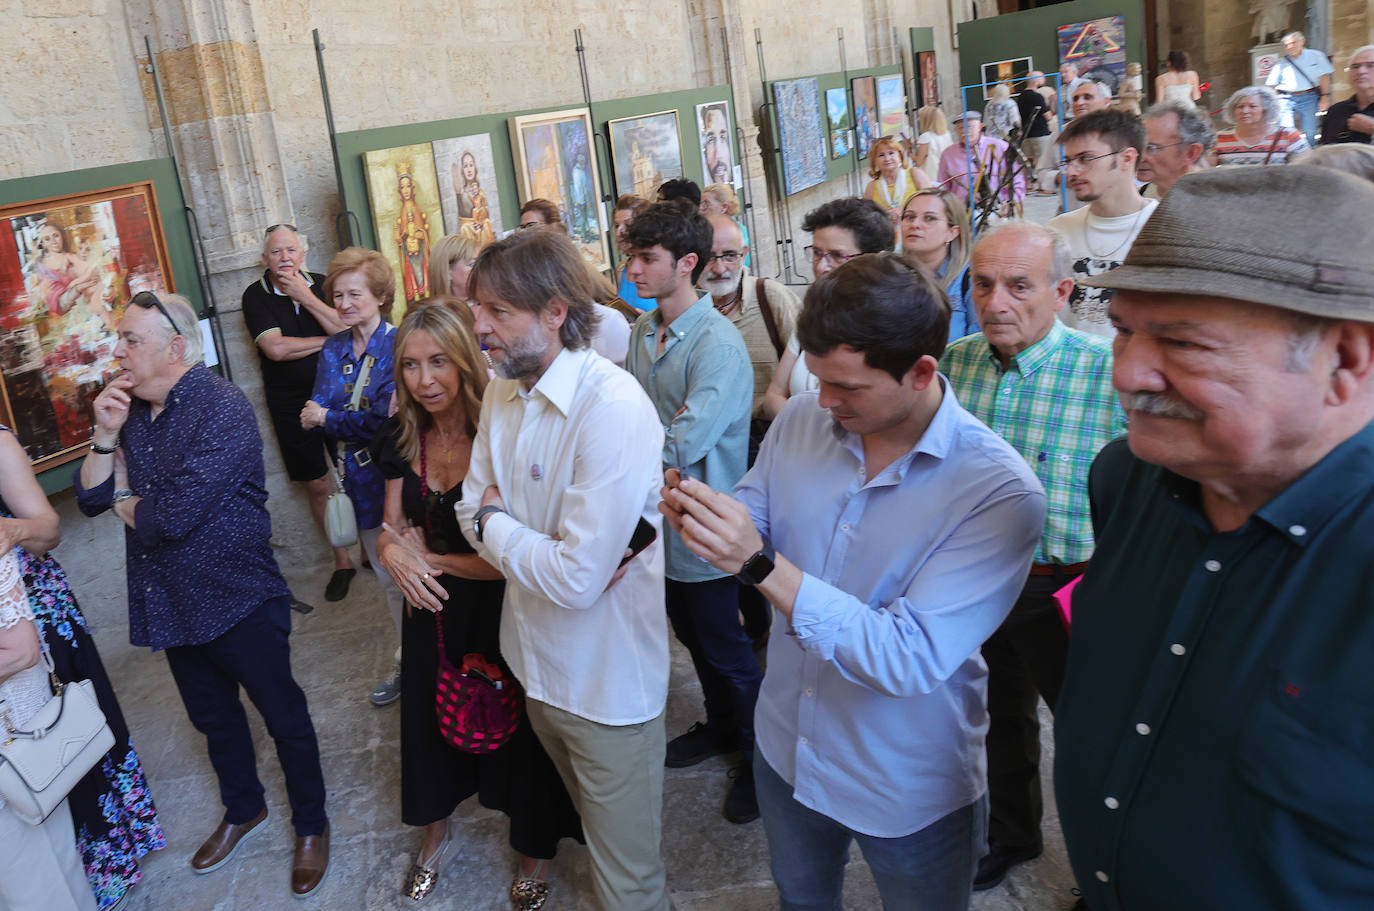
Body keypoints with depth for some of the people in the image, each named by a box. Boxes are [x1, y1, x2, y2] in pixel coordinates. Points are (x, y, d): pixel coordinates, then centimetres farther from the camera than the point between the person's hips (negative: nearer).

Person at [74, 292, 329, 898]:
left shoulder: (222, 411, -21)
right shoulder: (132, 408, 4)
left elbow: (173, 515, -27)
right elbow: (90, 498, 2)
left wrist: (124, 504, -7)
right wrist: (106, 434, -13)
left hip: (240, 603, -8)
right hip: (171, 605, 8)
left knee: (284, 717, 8)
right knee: (213, 717, 24)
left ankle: (311, 826, 28)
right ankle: (243, 809, 47)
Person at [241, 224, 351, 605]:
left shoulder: (321, 285, 2)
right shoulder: (256, 296, -4)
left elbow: (345, 331, -10)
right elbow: (276, 348, -17)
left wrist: (306, 296, -14)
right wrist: (327, 340, -9)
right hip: (290, 401, -1)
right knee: (317, 484, 6)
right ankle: (342, 560, 19)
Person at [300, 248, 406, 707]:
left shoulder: (399, 345, -13)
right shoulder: (333, 351, 7)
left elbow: (387, 419, -20)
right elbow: (317, 415, 3)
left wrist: (328, 418, -11)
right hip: (362, 480, 6)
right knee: (388, 578, 18)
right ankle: (408, 660, 34)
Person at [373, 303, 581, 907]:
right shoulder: (403, 440, -4)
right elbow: (393, 530, 6)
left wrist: (433, 559, -15)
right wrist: (393, 552, -17)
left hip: (500, 615, -6)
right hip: (431, 613, 6)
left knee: (514, 731, 12)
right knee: (432, 721, 24)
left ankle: (535, 858, 40)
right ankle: (437, 836, 53)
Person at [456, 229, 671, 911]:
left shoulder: (613, 408, -27)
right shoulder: (503, 391, 0)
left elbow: (579, 578, -29)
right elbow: (472, 510, 5)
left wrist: (494, 523, -12)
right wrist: (531, 542, -16)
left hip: (607, 679, -7)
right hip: (539, 660, 8)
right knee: (587, 817, 29)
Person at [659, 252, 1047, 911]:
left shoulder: (1001, 492, -28)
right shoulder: (802, 419, -10)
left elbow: (911, 659, -33)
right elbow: (756, 516, 1)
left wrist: (762, 565, -40)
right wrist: (703, 517, -24)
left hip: (911, 794, -4)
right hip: (786, 749, 5)